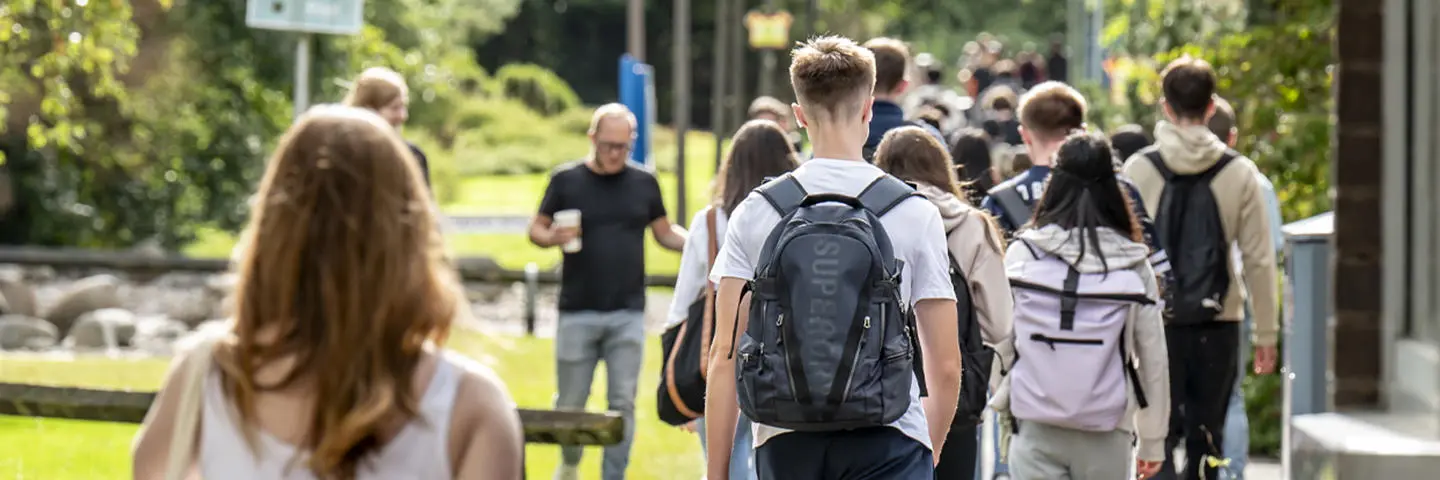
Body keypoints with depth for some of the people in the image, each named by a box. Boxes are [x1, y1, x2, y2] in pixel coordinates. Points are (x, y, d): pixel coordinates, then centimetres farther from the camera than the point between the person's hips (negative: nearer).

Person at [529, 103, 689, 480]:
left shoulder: (644, 183, 6)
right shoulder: (566, 180, 1)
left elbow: (665, 233, 13)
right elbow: (536, 230, 6)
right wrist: (552, 237, -17)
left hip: (628, 314, 1)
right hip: (577, 313, -1)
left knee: (623, 403, 0)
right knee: (571, 402, 8)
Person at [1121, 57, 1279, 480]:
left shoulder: (1138, 169, -2)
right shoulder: (1239, 172, -1)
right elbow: (1258, 260, 0)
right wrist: (1266, 334, 8)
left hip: (1157, 320, -1)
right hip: (1218, 322, 1)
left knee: (1159, 437, 3)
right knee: (1205, 437, 11)